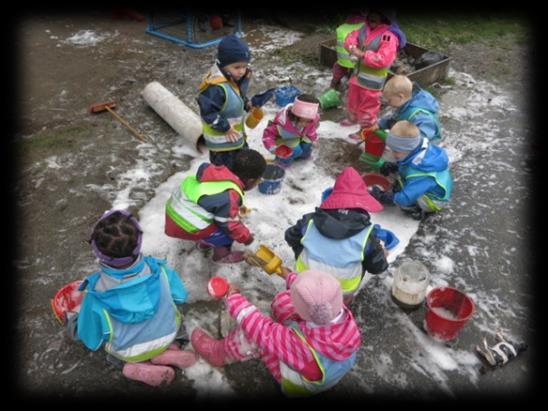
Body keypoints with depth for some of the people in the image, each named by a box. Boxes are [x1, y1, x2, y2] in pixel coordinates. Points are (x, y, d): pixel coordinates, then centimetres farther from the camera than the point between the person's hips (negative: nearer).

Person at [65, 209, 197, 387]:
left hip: (128, 351, -2)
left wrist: (72, 320, 8)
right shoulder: (158, 270, -25)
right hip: (167, 337, 3)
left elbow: (90, 339, -12)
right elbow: (180, 296, -5)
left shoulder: (96, 293, -28)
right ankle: (165, 355, 7)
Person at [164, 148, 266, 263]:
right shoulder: (230, 196, -24)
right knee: (228, 231, -3)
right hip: (184, 226, -9)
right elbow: (229, 225, -14)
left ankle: (205, 241, 34)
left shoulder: (220, 173, 1)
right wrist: (245, 237, 4)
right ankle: (221, 255, 18)